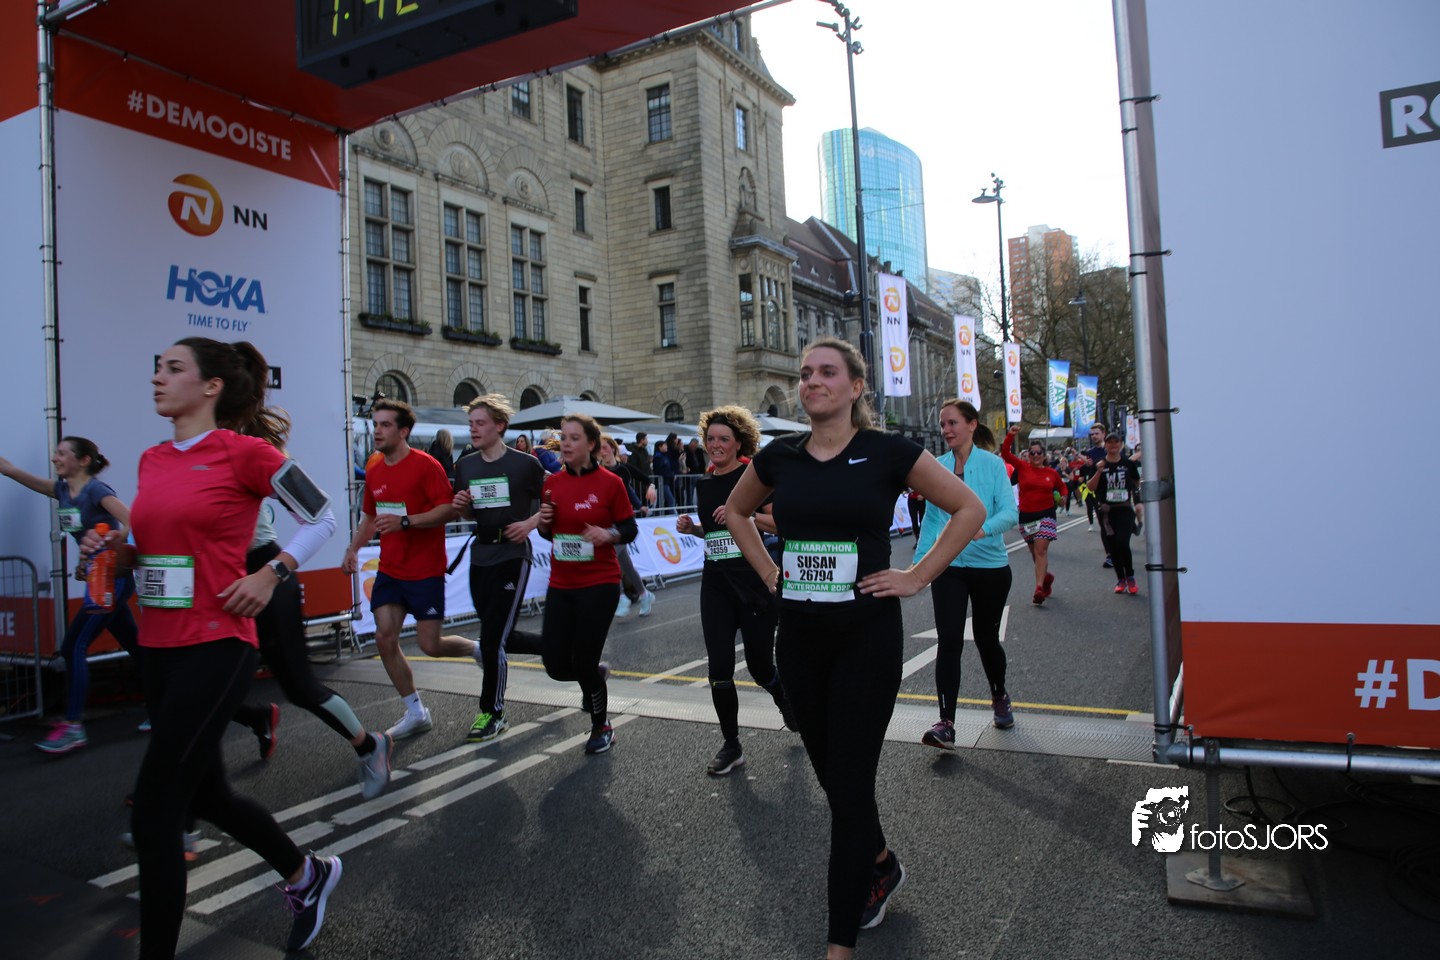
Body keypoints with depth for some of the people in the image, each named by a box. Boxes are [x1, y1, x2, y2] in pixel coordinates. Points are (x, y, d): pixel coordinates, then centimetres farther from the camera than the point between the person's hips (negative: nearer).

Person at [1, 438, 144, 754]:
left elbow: (133, 521, -24)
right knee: (134, 647, 11)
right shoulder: (62, 490, 11)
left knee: (74, 647, -9)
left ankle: (73, 726, -6)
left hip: (114, 578, -8)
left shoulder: (96, 489, -13)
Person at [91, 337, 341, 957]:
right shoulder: (152, 461, 11)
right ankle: (307, 875, 41)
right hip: (160, 646, 8)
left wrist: (271, 575, -13)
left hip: (216, 645, -8)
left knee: (154, 808, -6)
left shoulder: (244, 451, -9)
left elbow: (320, 518, -3)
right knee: (206, 795, 19)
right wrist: (119, 548, 3)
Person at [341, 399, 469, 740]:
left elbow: (448, 510, -19)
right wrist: (353, 549, 9)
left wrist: (404, 521, -28)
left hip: (425, 571, -7)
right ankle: (415, 713, 14)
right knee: (385, 639, -1)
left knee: (430, 645, -5)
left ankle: (477, 648, 28)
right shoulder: (374, 472, 9)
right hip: (389, 569, 7)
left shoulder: (425, 465, -13)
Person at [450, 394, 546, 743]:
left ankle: (492, 714, 11)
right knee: (499, 636, 12)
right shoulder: (465, 465, 7)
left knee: (493, 638, -6)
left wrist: (530, 523, -15)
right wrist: (460, 505, -5)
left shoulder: (525, 463, -9)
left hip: (512, 555, -6)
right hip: (480, 555, 6)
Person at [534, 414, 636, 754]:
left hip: (599, 584, -4)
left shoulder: (610, 483, -8)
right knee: (557, 666, 2)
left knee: (584, 664, -2)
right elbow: (548, 533, 15)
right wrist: (543, 520, -7)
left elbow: (630, 530, -3)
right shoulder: (552, 483, 5)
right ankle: (596, 673, 39)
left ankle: (602, 728, 25)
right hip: (561, 585, 5)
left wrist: (608, 534, -23)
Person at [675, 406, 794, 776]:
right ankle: (731, 745, 16)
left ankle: (786, 702, 41)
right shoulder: (704, 485, 11)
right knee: (719, 669, -1)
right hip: (716, 582, 5)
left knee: (760, 665, 6)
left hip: (755, 581, -5)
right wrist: (692, 528, 4)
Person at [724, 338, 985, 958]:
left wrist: (917, 578, -6)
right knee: (827, 766, 17)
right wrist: (767, 570, 8)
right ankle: (881, 865, 46)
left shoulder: (888, 453, -7)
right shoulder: (778, 457, 3)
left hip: (867, 635, -4)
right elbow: (736, 512, 21)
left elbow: (969, 510, 0)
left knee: (849, 784, 0)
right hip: (798, 636, 4)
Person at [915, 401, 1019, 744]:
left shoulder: (992, 464, -6)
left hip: (990, 565, -2)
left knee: (986, 637, 14)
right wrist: (919, 561, 7)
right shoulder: (937, 467, 3)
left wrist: (982, 528, -35)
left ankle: (999, 697, 42)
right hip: (948, 567, 2)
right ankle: (946, 723, -7)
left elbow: (1010, 511, -16)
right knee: (949, 641, -8)